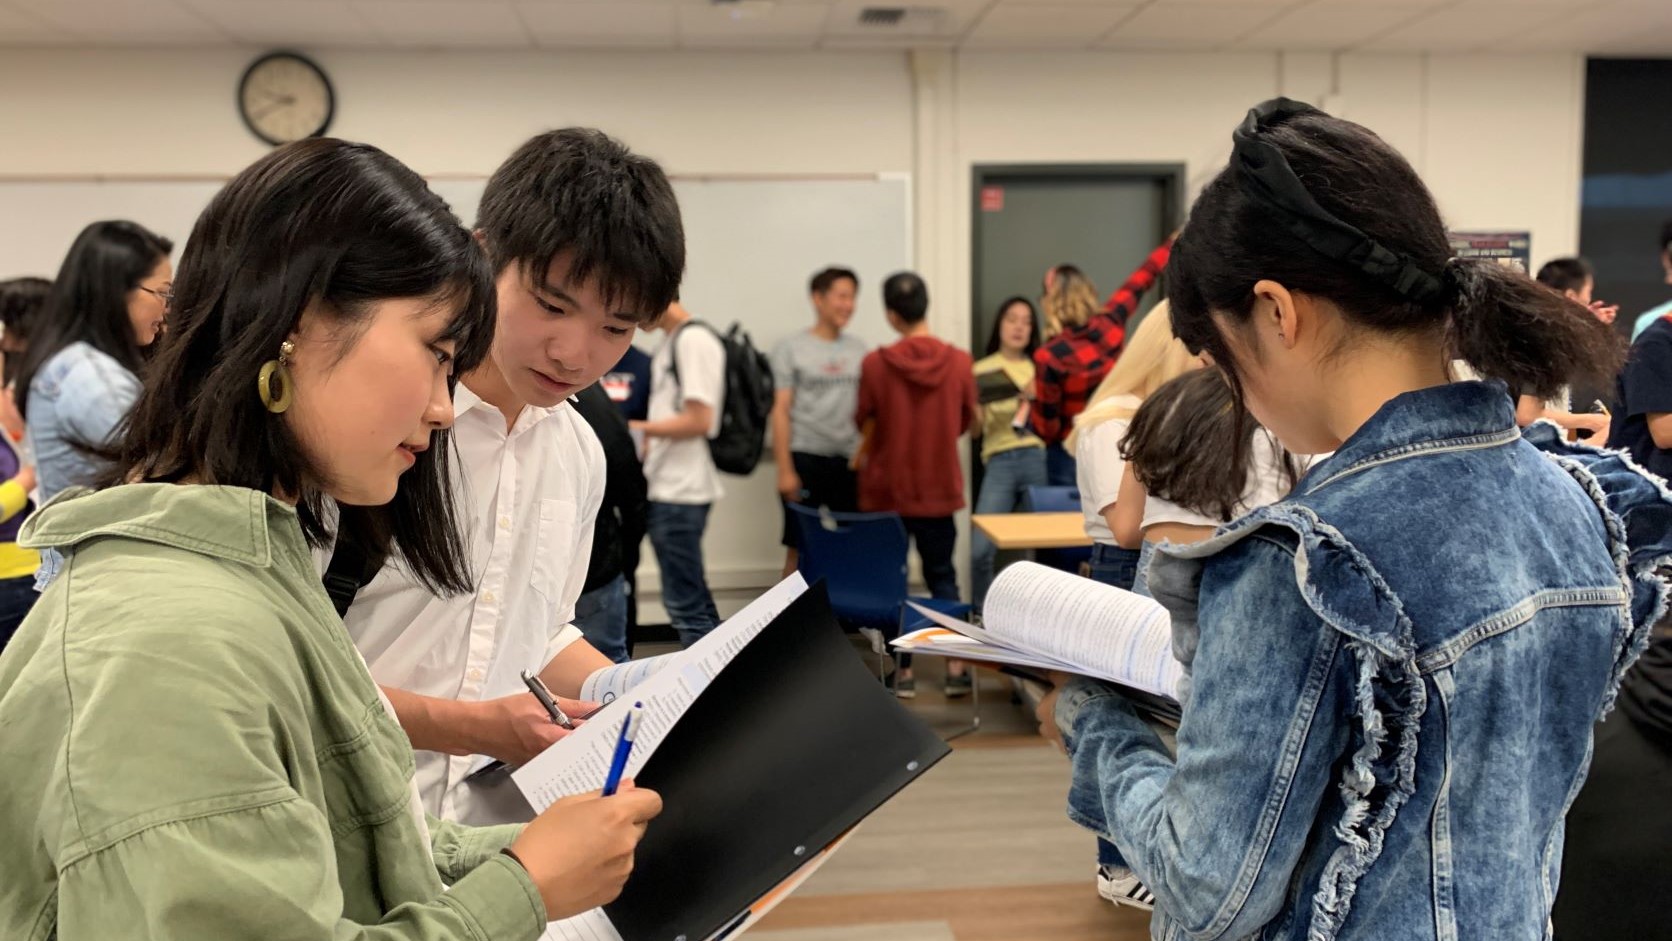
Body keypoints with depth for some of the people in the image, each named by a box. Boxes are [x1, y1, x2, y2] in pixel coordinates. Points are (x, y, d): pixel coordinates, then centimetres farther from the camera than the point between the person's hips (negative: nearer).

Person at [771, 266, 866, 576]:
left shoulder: (857, 348, 11)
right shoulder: (790, 348, 0)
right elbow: (781, 410, -4)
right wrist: (785, 470, -10)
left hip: (849, 460, 4)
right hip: (806, 458, -3)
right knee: (799, 549, 1)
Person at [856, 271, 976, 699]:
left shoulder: (875, 363, -15)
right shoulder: (959, 362, -9)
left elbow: (863, 420, -2)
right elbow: (966, 421, 5)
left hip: (887, 490, -2)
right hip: (940, 488, 2)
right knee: (942, 575, 16)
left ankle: (902, 670, 15)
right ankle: (956, 666, 12)